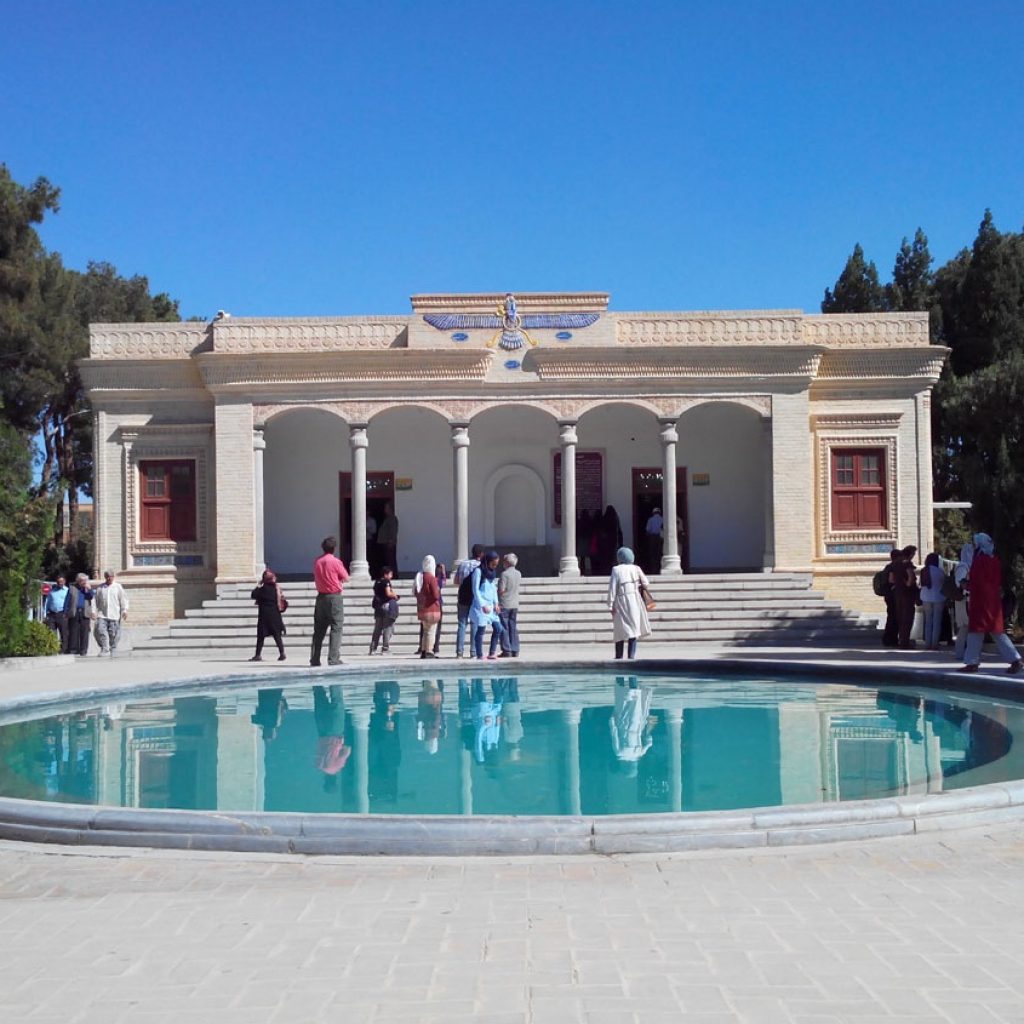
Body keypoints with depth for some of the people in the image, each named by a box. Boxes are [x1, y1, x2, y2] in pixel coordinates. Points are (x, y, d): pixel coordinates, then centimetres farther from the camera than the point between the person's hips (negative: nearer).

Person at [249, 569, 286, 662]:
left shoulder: (264, 589, -13)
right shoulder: (276, 588, 7)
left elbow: (253, 595, -9)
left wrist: (258, 585, -2)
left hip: (265, 615, -6)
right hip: (275, 615, 6)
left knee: (261, 635, 0)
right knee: (277, 634, 7)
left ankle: (258, 655, 0)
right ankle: (282, 653, 1)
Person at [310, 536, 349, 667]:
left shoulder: (317, 562, 6)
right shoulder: (336, 562, -10)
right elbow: (346, 578, -1)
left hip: (321, 596, 5)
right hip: (334, 597, -5)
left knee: (319, 629, 10)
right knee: (336, 628, -3)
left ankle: (314, 659, 10)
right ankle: (333, 658, -9)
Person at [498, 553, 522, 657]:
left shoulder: (504, 574, -15)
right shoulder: (518, 574, 6)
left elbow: (501, 590, -17)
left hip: (504, 605, -6)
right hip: (515, 605, 6)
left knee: (504, 629, -1)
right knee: (514, 629, 9)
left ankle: (507, 651, -3)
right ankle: (515, 651, 8)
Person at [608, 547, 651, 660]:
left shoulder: (616, 570, -8)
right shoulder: (636, 569, 2)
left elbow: (612, 588, -9)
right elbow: (645, 583, 8)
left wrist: (610, 605, -6)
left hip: (621, 601, -2)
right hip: (635, 601, 2)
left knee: (620, 630, 5)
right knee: (634, 628, 6)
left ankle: (619, 656, 8)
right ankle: (631, 655, 1)